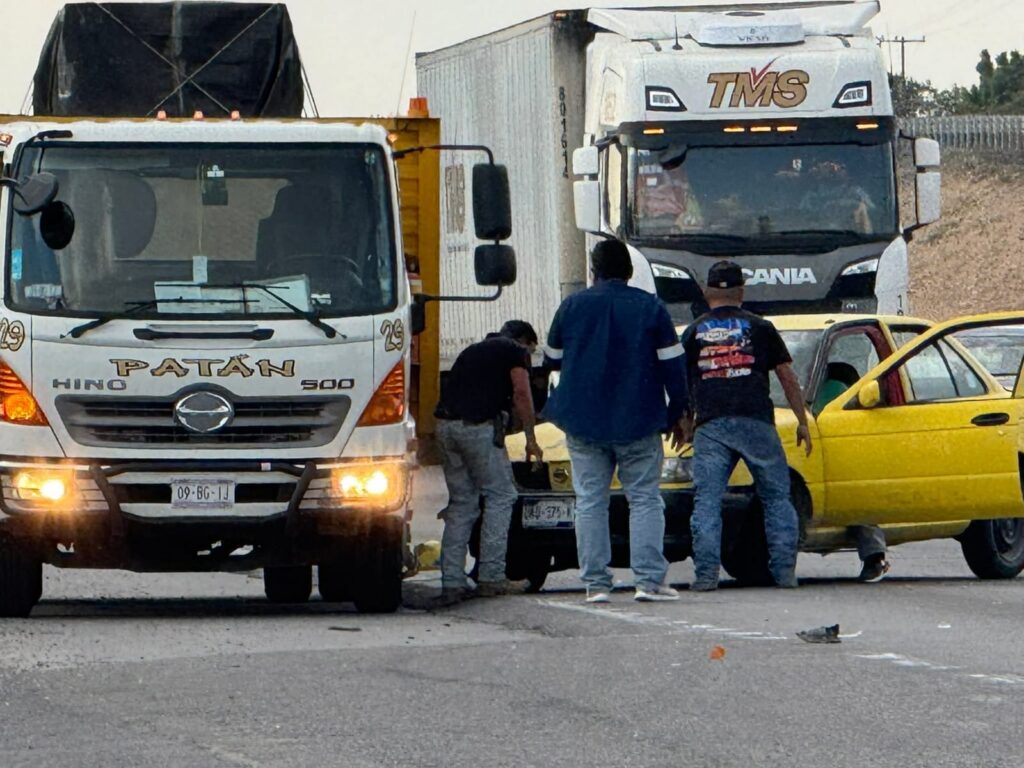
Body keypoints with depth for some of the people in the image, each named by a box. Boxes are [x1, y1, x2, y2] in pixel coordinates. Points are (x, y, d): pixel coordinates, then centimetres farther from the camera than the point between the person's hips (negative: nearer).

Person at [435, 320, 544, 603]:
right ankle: (491, 577, 1)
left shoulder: (473, 351, 31)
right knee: (500, 496, 5)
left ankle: (451, 583, 6)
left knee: (461, 503, 12)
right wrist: (531, 439, 6)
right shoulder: (515, 351, 9)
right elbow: (521, 394, -2)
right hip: (479, 426, -7)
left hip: (445, 424, 7)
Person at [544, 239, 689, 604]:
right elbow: (672, 365, -2)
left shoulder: (573, 306, 1)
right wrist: (677, 412, 8)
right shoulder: (650, 307, -2)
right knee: (645, 499, 3)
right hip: (638, 423, -1)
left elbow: (553, 358, 12)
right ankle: (649, 580, -6)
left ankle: (596, 583, 1)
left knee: (590, 501, 5)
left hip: (583, 421, 1)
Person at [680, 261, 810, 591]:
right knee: (777, 497, 7)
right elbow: (787, 378, 8)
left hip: (710, 427, 1)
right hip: (755, 421, -1)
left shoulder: (694, 332, 13)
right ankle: (784, 570, 1)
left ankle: (706, 573, -8)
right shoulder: (759, 327, 9)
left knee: (707, 502, 1)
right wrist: (802, 422, 15)